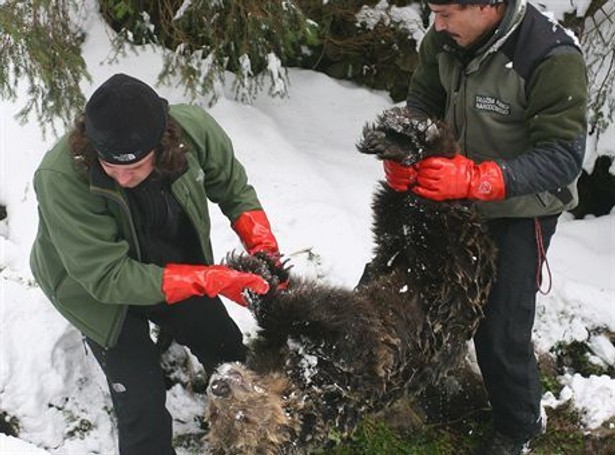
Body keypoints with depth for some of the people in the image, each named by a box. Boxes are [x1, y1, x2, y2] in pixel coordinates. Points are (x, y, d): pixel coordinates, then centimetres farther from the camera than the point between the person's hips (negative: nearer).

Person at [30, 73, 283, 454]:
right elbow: (107, 277, -36)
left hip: (176, 266, 4)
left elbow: (234, 189, -8)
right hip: (97, 289, -3)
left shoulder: (193, 129, -29)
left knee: (231, 355, 17)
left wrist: (264, 248, -23)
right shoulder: (61, 179, -39)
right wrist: (211, 279, -41)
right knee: (142, 399, -7)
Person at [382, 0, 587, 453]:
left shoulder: (553, 58, -30)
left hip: (519, 211, -6)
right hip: (455, 198, 6)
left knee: (500, 330, -3)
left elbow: (563, 157, -31)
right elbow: (423, 102, 0)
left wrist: (474, 178, -43)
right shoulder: (445, 39, -12)